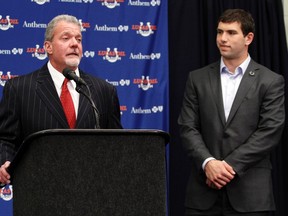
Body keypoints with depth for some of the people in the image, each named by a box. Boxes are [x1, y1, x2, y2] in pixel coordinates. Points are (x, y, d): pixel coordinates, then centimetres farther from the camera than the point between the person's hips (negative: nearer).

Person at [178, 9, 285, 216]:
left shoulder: (271, 82, 3)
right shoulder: (198, 79, 10)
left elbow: (270, 132, -6)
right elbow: (188, 128, 3)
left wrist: (230, 166, -13)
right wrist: (208, 163, -13)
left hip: (250, 192, -2)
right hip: (204, 190, 2)